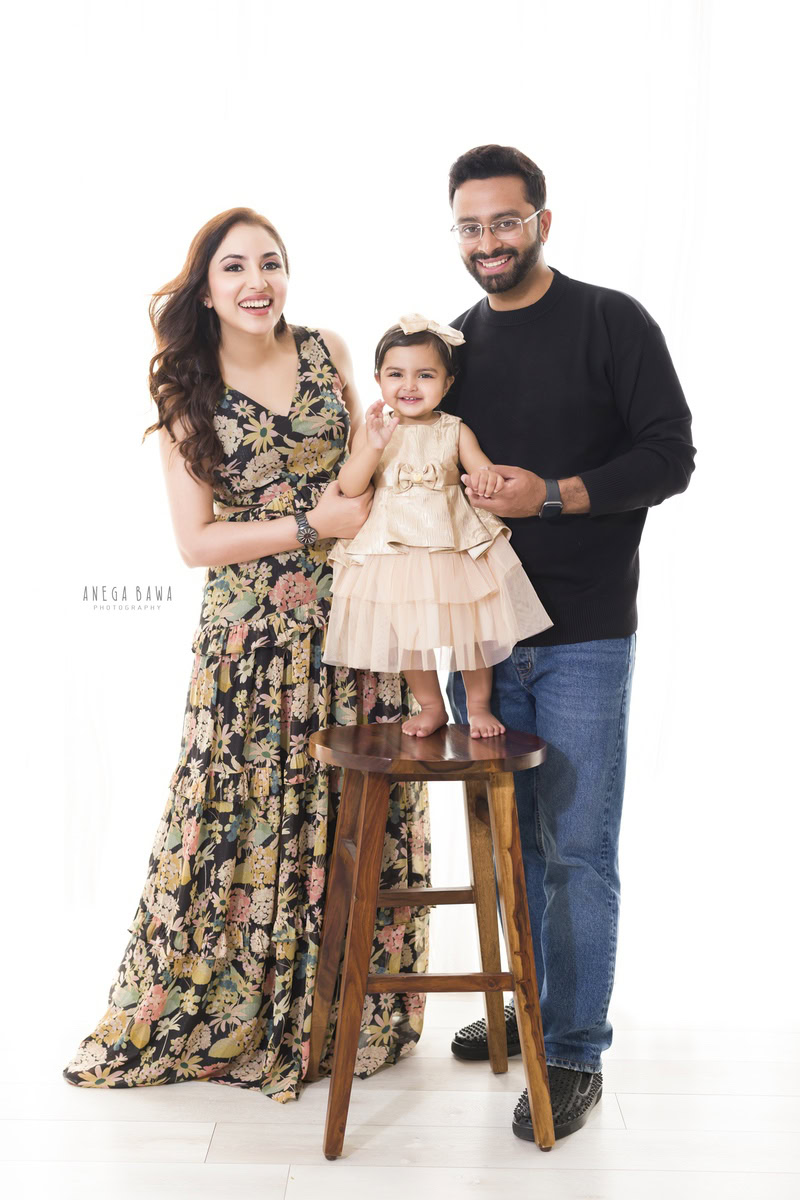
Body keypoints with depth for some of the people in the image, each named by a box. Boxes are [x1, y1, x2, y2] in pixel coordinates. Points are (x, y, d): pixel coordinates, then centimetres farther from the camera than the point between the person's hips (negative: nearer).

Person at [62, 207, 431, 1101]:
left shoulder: (326, 352, 4)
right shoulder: (186, 394, -2)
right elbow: (196, 541, -7)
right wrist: (313, 526, -14)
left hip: (351, 619, 3)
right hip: (251, 635, -2)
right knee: (248, 815, 3)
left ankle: (350, 1011, 25)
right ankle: (226, 1017, 23)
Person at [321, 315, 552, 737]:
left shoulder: (454, 430, 2)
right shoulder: (372, 430, 0)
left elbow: (483, 469, -4)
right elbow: (348, 487, -8)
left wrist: (487, 476, -29)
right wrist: (374, 446, -23)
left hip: (455, 545, 0)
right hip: (394, 551, 0)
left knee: (471, 628, 5)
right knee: (407, 634, 9)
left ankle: (478, 706, 27)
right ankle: (431, 707, 31)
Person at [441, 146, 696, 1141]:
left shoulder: (611, 322, -3)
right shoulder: (454, 342, 13)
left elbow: (670, 456, -8)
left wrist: (554, 495, -18)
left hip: (583, 636, -5)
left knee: (576, 850, -2)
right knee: (509, 839, 13)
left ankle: (574, 1052, 9)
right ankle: (522, 1009, 29)